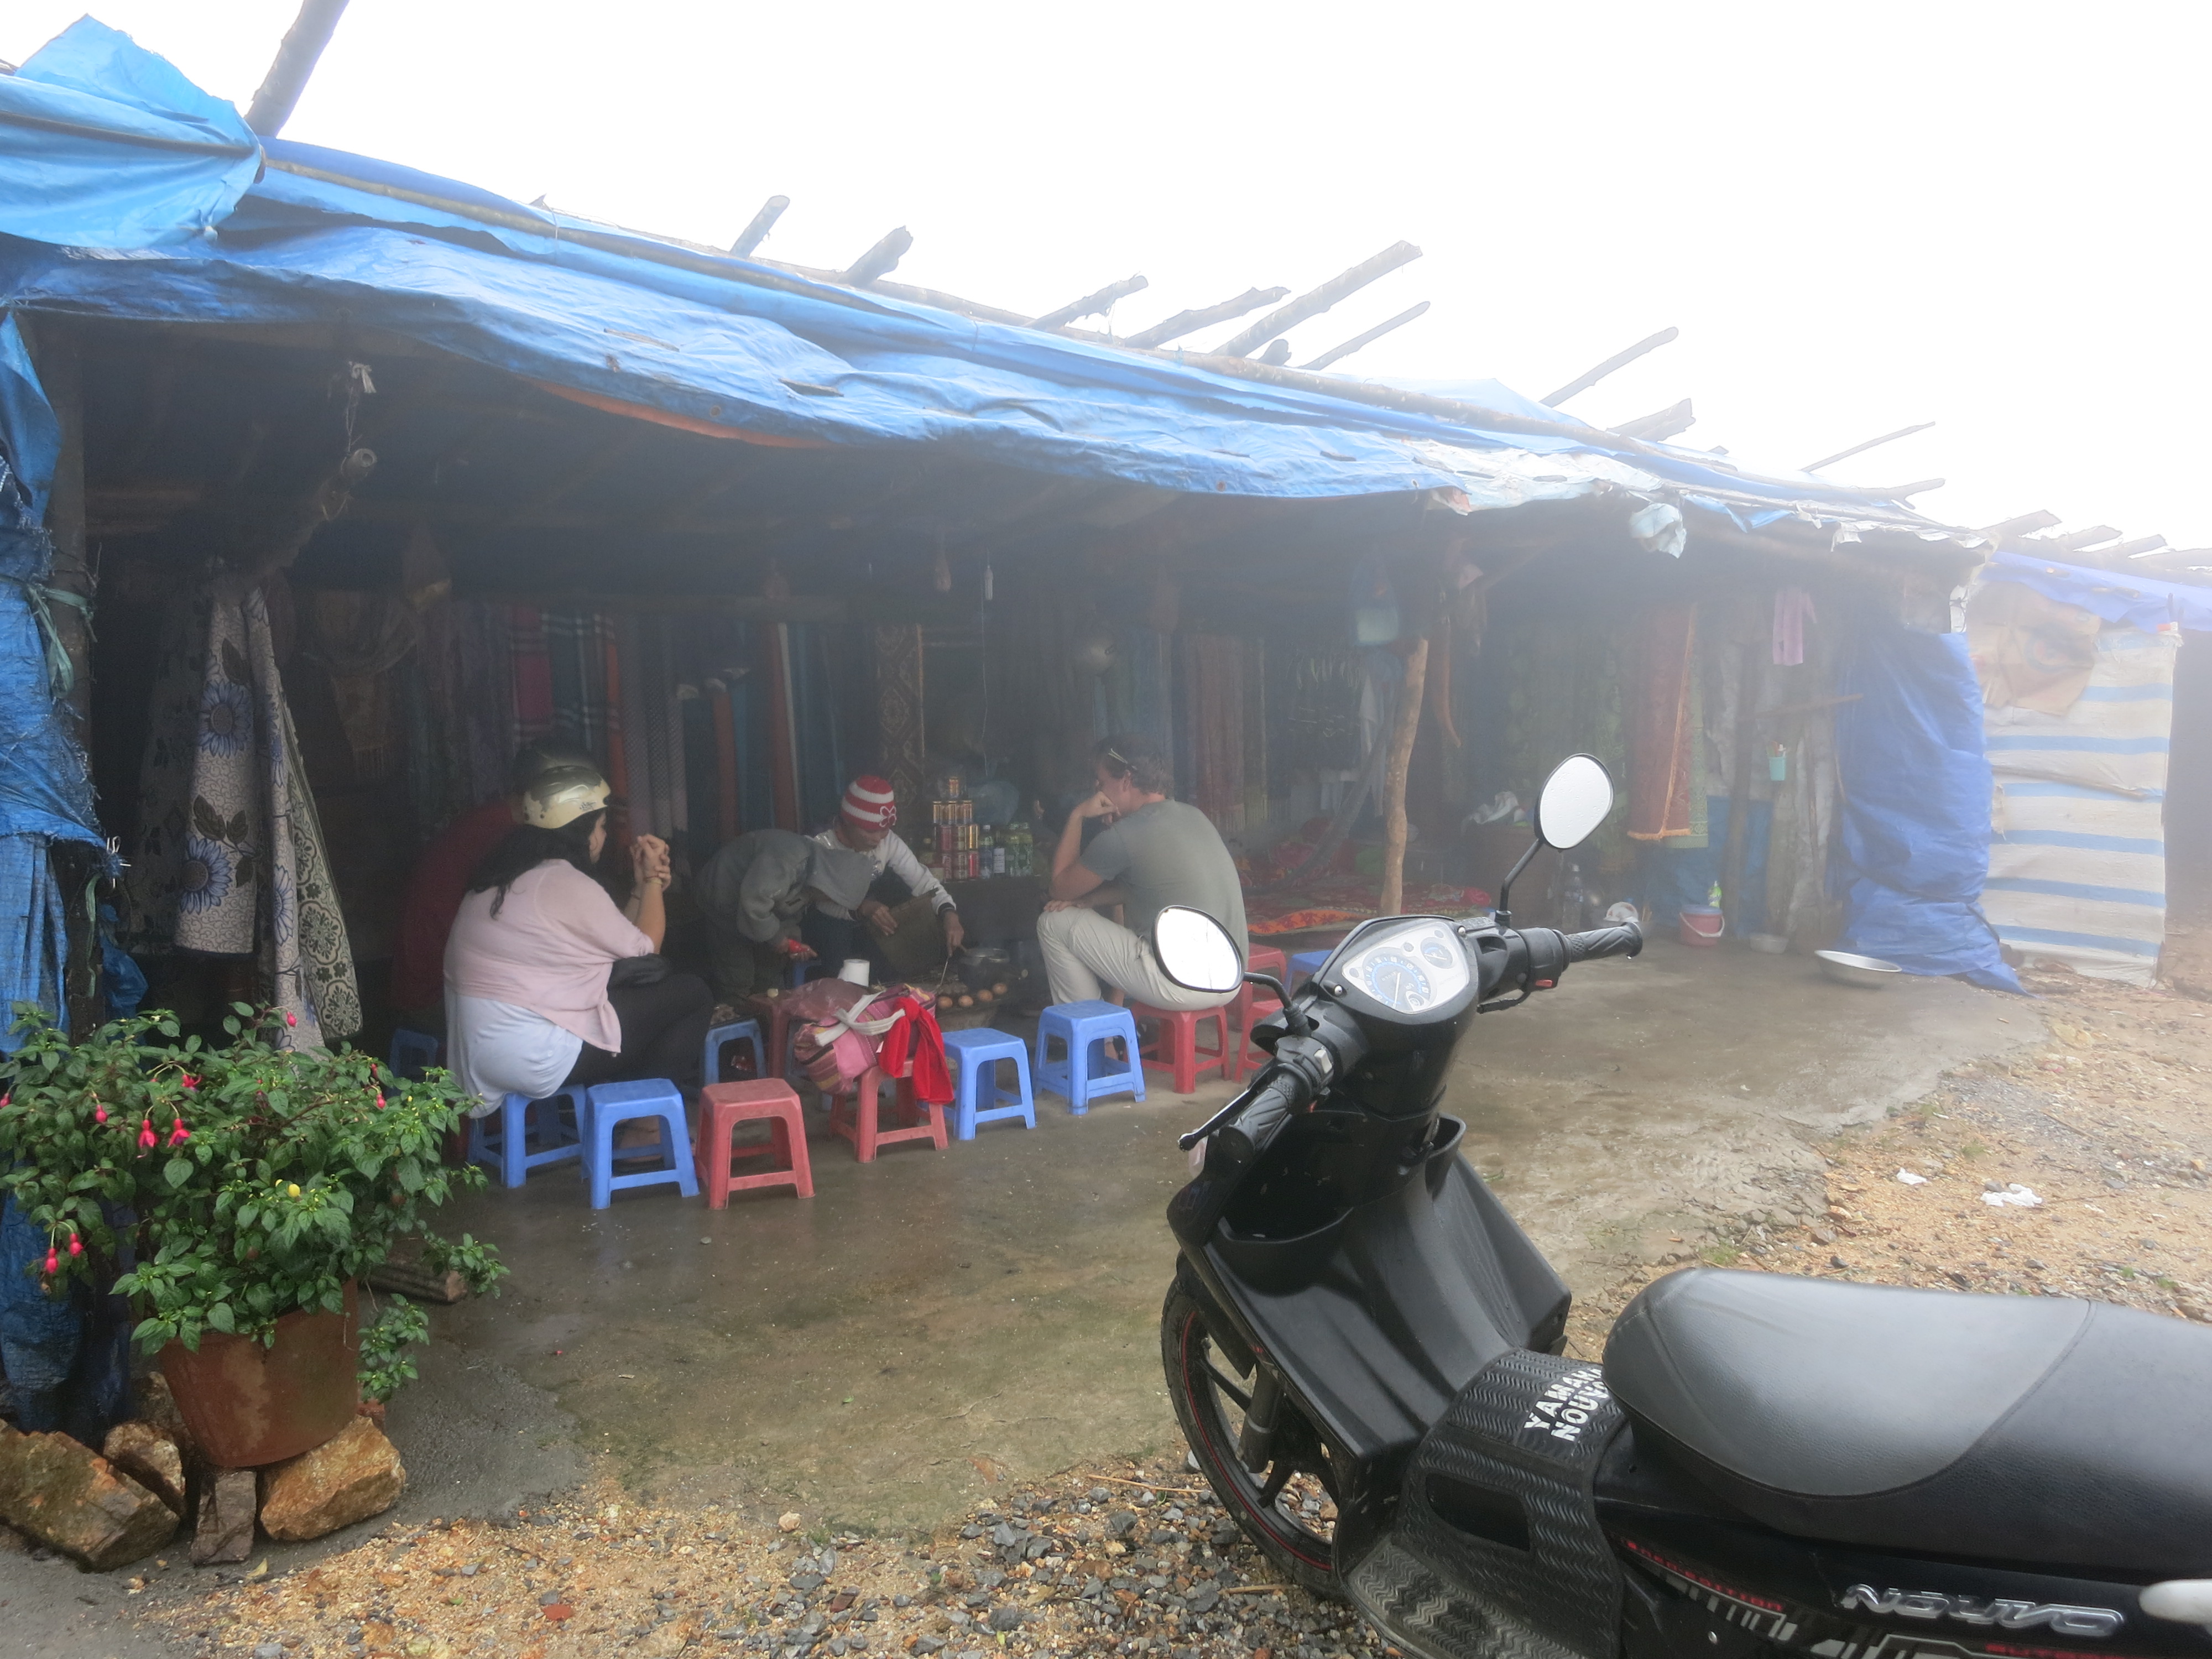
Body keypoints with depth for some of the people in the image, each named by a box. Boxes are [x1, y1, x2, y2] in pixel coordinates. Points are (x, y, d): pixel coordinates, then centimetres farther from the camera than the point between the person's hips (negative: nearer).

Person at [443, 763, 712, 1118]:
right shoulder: (569, 886, -17)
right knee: (692, 993, -1)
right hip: (534, 1059, -10)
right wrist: (652, 879, 9)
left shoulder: (506, 876, 11)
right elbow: (645, 946, -2)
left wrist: (643, 884, 16)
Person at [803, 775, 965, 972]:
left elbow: (923, 881, -18)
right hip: (827, 926, -3)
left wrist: (949, 913, -37)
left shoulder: (889, 842, -16)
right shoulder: (821, 848, -26)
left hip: (865, 925, 3)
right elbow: (820, 904, -27)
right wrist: (861, 909, -46)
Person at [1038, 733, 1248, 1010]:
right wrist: (1089, 899, 10)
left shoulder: (1123, 836, -13)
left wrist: (1077, 817, 6)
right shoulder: (1193, 815, 11)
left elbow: (1062, 887, 2)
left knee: (1055, 924, 3)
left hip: (1180, 985, -8)